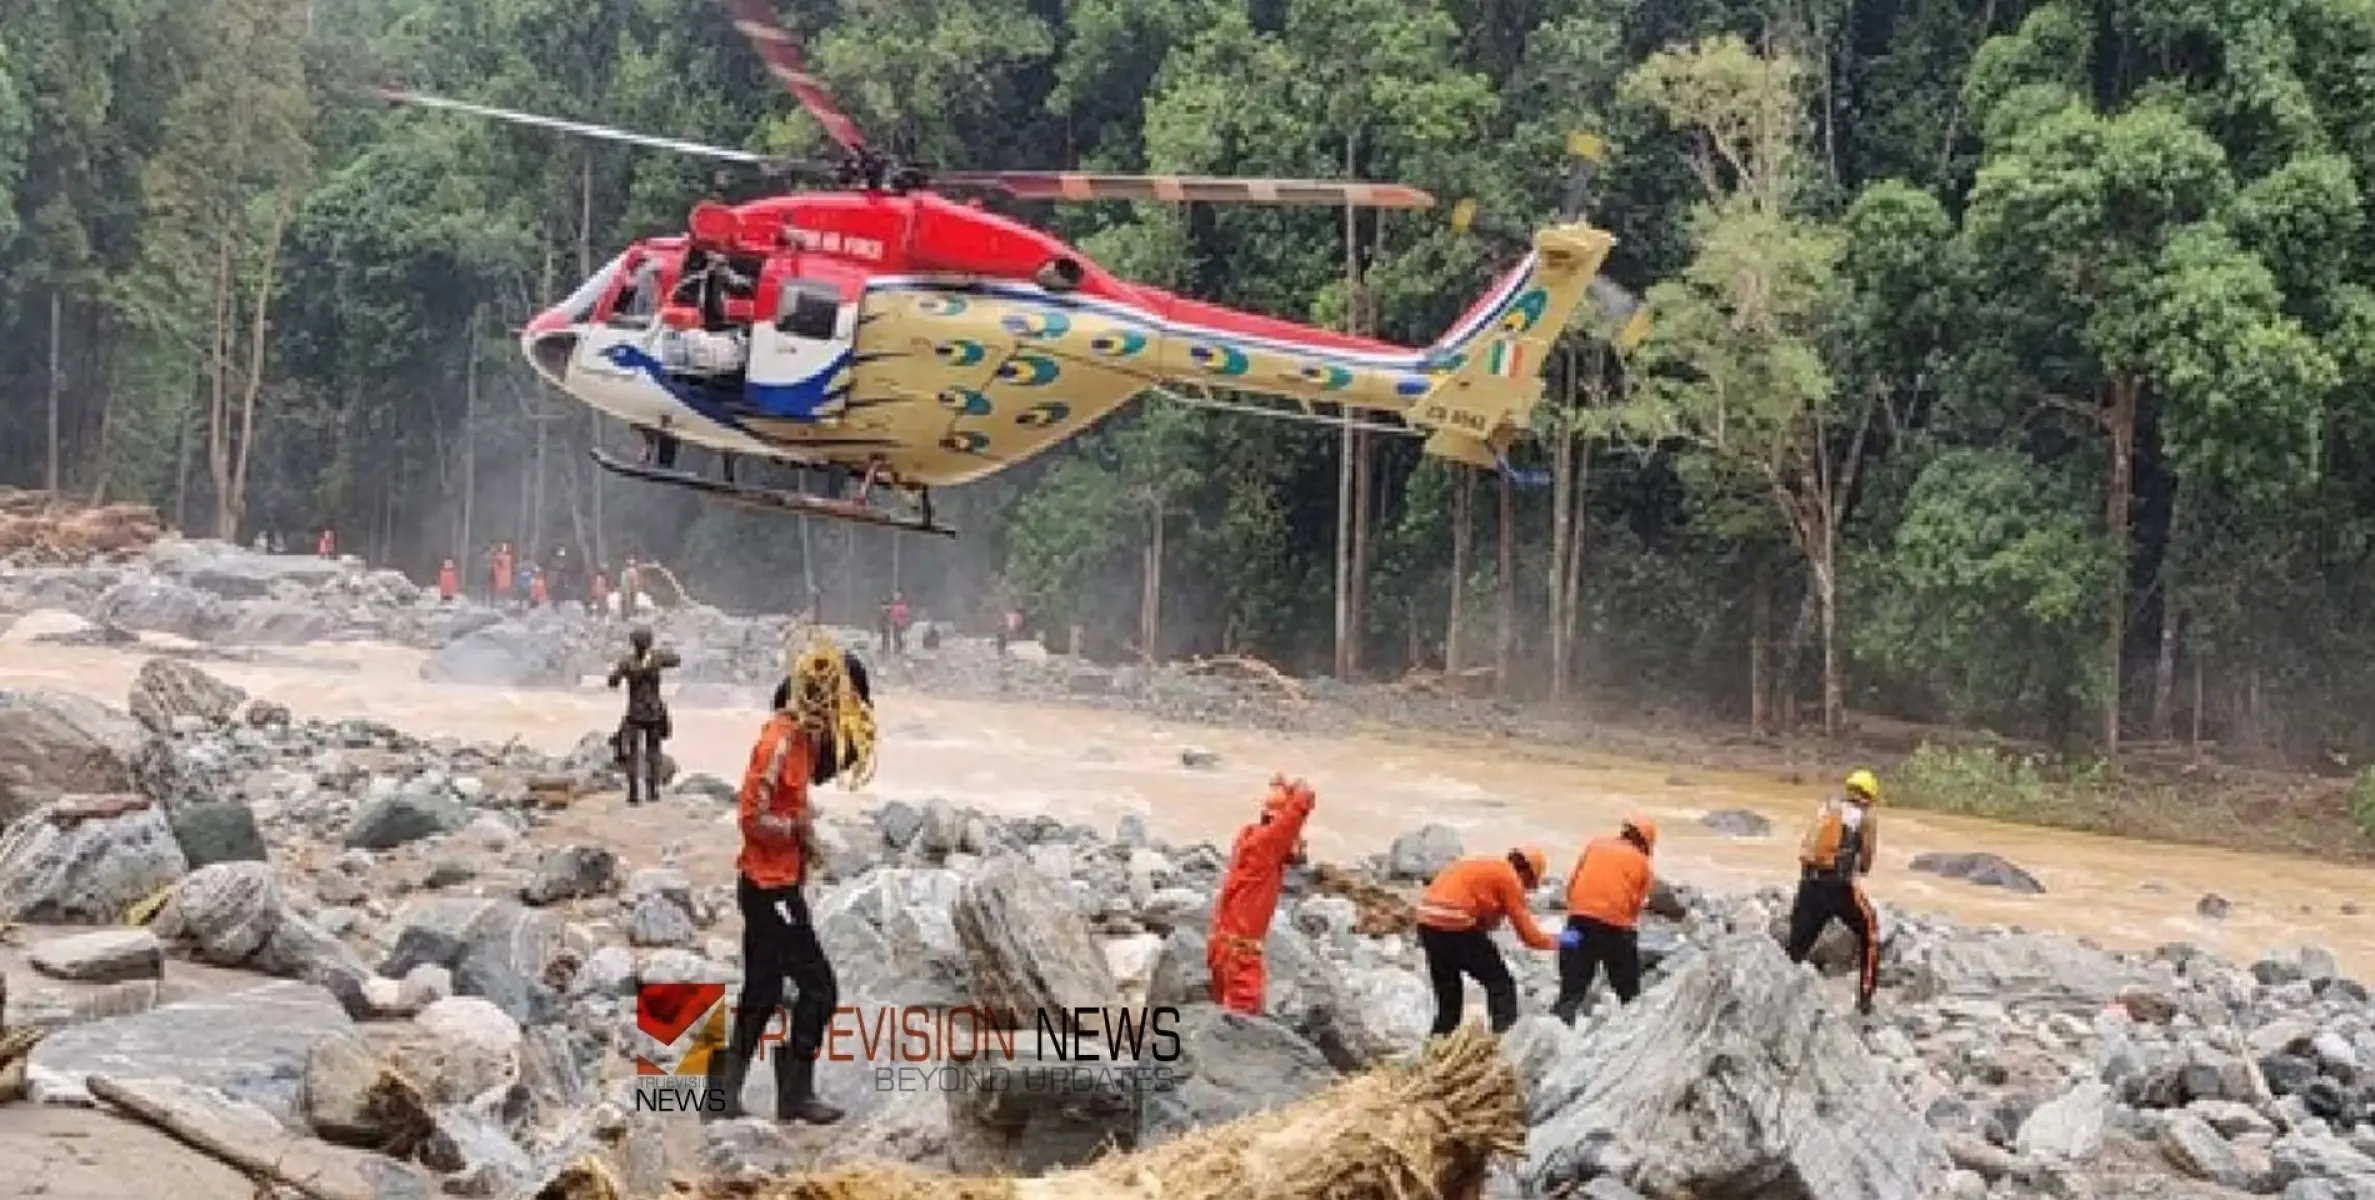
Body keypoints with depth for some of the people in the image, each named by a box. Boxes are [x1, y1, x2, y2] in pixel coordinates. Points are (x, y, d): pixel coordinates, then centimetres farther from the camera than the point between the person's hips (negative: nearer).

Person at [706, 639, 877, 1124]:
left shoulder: (804, 735, 7)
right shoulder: (781, 741, -20)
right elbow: (752, 815, -23)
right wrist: (799, 829, -14)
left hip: (773, 885, 9)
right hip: (771, 887, -9)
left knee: (762, 993, 15)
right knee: (818, 988, -4)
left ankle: (722, 1092, 20)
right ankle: (796, 1094, 4)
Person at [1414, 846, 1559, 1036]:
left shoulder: (1487, 867, 25)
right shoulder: (1509, 878, 1)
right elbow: (1527, 933, 4)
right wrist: (1553, 942, 17)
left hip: (1428, 920, 8)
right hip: (1455, 923, -8)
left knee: (1446, 988, 20)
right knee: (1500, 983, 5)